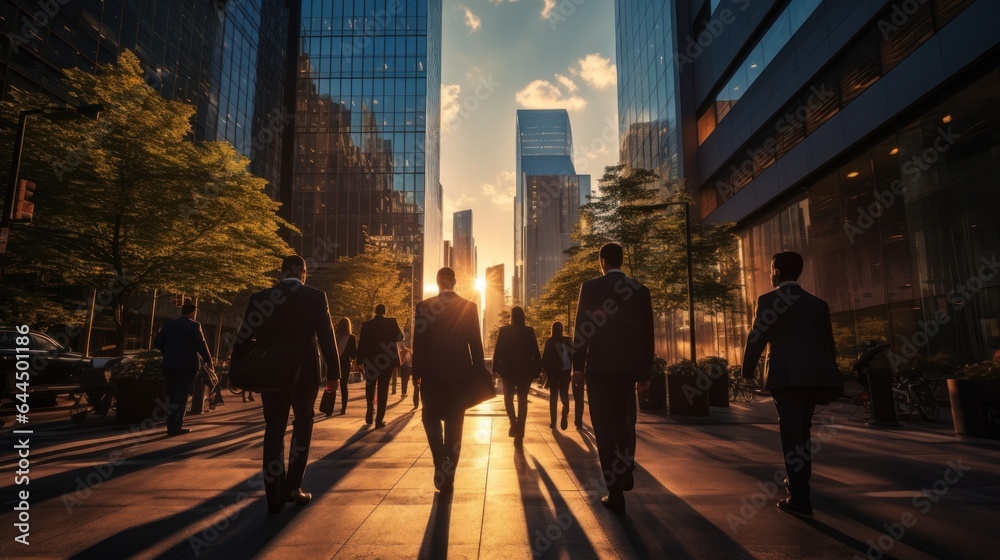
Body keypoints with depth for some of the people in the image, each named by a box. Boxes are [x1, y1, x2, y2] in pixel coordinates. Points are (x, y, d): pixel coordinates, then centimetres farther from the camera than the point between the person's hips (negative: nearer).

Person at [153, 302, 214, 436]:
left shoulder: (168, 325, 11)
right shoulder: (194, 325, -6)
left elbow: (157, 342, 9)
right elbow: (201, 344, -13)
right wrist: (208, 360, -4)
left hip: (169, 364, 5)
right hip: (187, 365, -5)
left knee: (171, 395, 14)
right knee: (181, 395, -3)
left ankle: (171, 425, 18)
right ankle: (175, 426, -6)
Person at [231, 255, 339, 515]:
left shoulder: (260, 298, 0)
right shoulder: (316, 297, -6)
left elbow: (244, 338, 1)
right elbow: (327, 337, -7)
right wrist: (333, 372, -1)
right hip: (305, 372, -1)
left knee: (274, 431, 9)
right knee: (303, 426, 16)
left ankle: (274, 497, 8)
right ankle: (292, 487, 13)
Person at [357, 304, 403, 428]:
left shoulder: (367, 324, 0)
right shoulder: (391, 322, -6)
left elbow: (361, 343, -2)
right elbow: (400, 337, -3)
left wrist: (361, 360, 3)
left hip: (370, 361, 2)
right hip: (387, 360, -1)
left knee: (370, 386, 21)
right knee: (383, 389, 3)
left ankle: (370, 412, 14)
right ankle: (379, 420, 1)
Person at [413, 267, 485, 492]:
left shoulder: (424, 306, -4)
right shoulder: (469, 307, -2)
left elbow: (419, 343, -5)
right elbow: (475, 343, -1)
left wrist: (416, 373, 2)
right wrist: (479, 373, 5)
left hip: (433, 372, 0)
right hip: (460, 373, 1)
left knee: (432, 416, 18)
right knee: (454, 423, 8)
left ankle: (440, 462, -1)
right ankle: (447, 475, 11)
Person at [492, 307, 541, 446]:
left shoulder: (504, 330, -4)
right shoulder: (529, 331, -1)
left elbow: (498, 351, -5)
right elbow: (535, 352, -2)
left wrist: (495, 368, 0)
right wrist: (537, 369, 3)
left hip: (509, 369, -1)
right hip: (525, 370, 1)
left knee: (508, 396, 18)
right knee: (522, 400, 6)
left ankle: (513, 422, -5)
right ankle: (519, 434, 3)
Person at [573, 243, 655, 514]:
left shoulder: (591, 287, -3)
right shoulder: (640, 290, 6)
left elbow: (581, 327, -6)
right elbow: (647, 333, 6)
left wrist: (578, 365, 1)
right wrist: (645, 372, 11)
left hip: (599, 365, -3)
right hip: (628, 366, 4)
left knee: (605, 426, 1)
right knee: (624, 420, 24)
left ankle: (616, 493, 1)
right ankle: (626, 474, 28)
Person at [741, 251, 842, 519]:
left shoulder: (767, 300, -2)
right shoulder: (818, 303, 15)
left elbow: (756, 340, -6)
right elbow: (829, 344, 16)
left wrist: (747, 372, 5)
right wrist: (828, 380, 23)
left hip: (787, 376, -6)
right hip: (816, 375, 6)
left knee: (791, 434, -2)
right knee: (802, 431, 20)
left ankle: (800, 499, -3)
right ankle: (798, 482, 34)